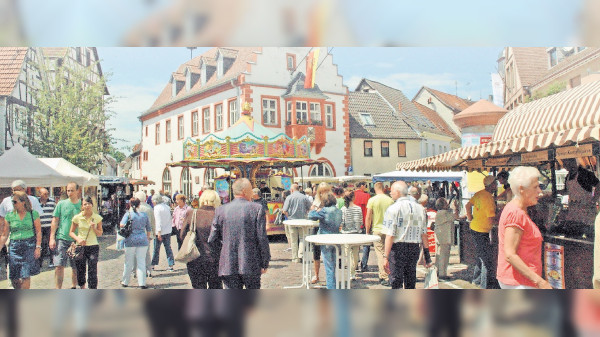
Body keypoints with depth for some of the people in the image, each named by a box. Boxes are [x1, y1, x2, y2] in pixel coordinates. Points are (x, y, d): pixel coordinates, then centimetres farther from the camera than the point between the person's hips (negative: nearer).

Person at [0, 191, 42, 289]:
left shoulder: (33, 214, 1)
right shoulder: (9, 216, 7)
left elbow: (38, 232, 1)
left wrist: (38, 247, -7)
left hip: (29, 245, -3)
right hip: (14, 247, 3)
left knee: (25, 276, -7)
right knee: (13, 278, 3)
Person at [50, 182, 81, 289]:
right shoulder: (61, 204, 2)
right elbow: (55, 221, 5)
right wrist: (52, 238, -1)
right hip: (62, 239, -1)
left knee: (76, 267, 10)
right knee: (59, 266, -8)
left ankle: (74, 286, 28)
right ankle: (58, 289, 0)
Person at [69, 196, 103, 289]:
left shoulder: (97, 218, 1)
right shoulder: (77, 217, 0)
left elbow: (100, 233, 7)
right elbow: (71, 232, 7)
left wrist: (94, 228, -12)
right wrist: (78, 239, -11)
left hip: (93, 247, -1)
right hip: (80, 247, 1)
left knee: (92, 271, -6)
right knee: (80, 270, 8)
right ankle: (82, 288, 30)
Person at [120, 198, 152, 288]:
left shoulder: (128, 214, -3)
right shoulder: (144, 214, 6)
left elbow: (122, 224, -17)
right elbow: (149, 228, 13)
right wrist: (148, 237, 29)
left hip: (131, 240, -2)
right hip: (142, 240, 2)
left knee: (128, 262, 10)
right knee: (141, 262, 5)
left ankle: (125, 282, 24)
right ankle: (142, 283, 2)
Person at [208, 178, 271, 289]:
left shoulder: (221, 210, 1)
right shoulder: (257, 209, -6)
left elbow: (212, 240, 3)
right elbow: (262, 239, -7)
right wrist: (265, 263, 3)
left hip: (228, 265, 2)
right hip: (251, 264, -1)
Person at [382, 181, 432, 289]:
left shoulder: (393, 209, -9)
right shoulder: (419, 208, 8)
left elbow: (390, 235, -14)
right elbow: (424, 234, 9)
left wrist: (386, 257, -13)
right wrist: (427, 256, 13)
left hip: (398, 248, -5)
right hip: (414, 248, 5)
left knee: (396, 284, 0)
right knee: (410, 284, 15)